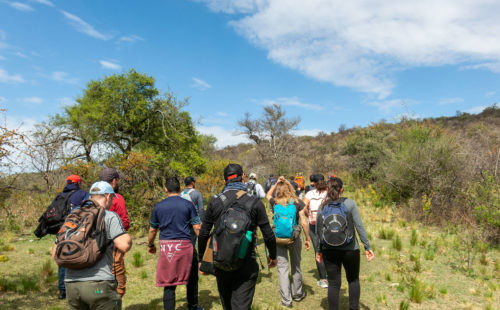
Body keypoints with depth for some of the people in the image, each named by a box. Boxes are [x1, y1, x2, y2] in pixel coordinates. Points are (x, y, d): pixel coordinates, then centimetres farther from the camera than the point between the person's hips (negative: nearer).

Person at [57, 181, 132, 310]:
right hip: (99, 284, -6)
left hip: (71, 284, 6)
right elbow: (124, 245, -16)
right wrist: (128, 237, 5)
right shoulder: (110, 216, -4)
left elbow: (55, 253, 15)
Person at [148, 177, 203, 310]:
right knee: (192, 278, 18)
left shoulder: (158, 206, 5)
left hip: (166, 246, 1)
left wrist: (151, 245, 29)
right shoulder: (188, 205, -1)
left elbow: (152, 230, 12)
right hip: (184, 244, -1)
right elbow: (197, 227, -3)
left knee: (169, 282, 8)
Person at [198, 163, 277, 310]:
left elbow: (203, 234, 0)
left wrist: (201, 259, 14)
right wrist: (273, 256, 13)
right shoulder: (254, 202, -8)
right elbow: (268, 235, -4)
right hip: (246, 265, -2)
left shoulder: (215, 202, -3)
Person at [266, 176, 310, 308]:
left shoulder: (275, 202, 0)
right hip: (294, 238, 1)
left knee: (282, 268, 5)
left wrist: (276, 183, 14)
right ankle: (297, 293, 34)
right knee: (296, 266, 17)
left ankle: (286, 300, 7)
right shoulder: (297, 202, -3)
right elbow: (303, 222, -6)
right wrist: (307, 239, 2)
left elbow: (268, 195, 23)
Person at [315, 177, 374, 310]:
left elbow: (319, 230, 4)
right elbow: (359, 226, -9)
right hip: (350, 249, -1)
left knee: (333, 283, 9)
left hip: (330, 250, 1)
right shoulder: (349, 203, -7)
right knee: (353, 280, 19)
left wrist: (320, 250, 14)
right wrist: (367, 247, -4)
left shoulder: (322, 206, 0)